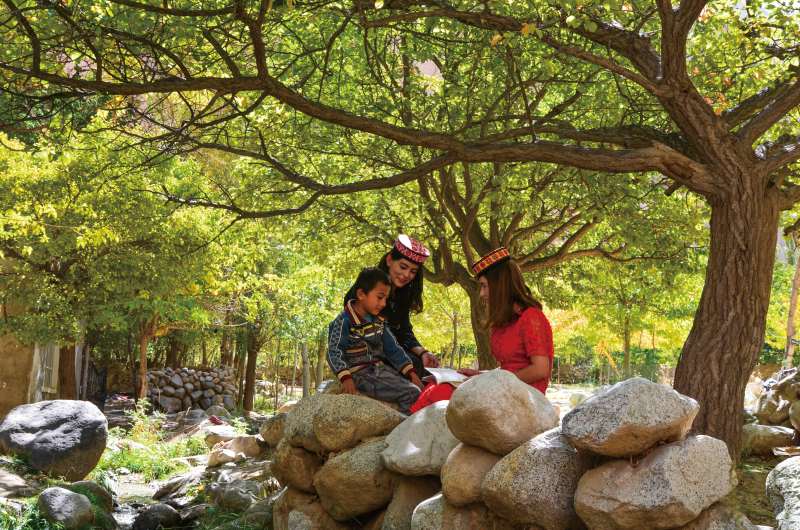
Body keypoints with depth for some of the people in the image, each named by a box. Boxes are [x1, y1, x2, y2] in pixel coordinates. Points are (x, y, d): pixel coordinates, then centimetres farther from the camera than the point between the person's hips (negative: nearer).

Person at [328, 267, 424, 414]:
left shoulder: (378, 321, 11)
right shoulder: (344, 321, -12)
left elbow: (392, 348, 14)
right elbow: (334, 352, -18)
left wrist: (411, 372, 4)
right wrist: (346, 378, -32)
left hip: (380, 368, 8)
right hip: (360, 374, -8)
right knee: (411, 394, -19)